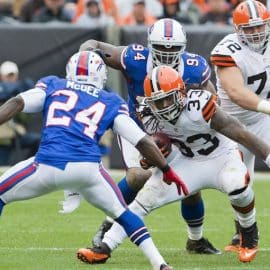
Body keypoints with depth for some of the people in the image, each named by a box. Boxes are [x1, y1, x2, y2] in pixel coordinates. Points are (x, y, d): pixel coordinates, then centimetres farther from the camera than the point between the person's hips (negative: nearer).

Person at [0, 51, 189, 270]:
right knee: (121, 212, 22)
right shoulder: (111, 103, 22)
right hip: (88, 168, 1)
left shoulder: (52, 86, 21)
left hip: (47, 166, -1)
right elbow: (142, 140, 17)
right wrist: (167, 171, 26)